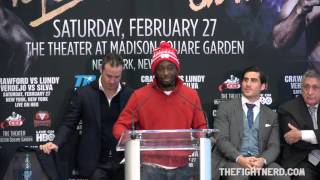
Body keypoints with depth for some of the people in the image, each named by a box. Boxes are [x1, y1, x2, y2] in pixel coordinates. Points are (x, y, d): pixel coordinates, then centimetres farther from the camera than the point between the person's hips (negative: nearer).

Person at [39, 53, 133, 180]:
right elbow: (69, 124, 0)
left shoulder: (129, 95, 2)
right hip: (96, 162, -1)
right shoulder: (84, 93, -1)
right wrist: (56, 143, -18)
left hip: (124, 161, 1)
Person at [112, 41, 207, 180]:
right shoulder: (140, 96, -2)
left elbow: (200, 127, 13)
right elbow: (120, 125, -1)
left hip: (180, 167, 3)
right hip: (150, 167, -3)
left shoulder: (191, 95, 5)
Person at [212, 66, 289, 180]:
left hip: (259, 162, 3)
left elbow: (274, 146, 7)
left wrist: (262, 160, -16)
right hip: (232, 161, -3)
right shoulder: (226, 107, 8)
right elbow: (221, 139, -3)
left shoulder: (271, 116, 16)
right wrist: (240, 158, -20)